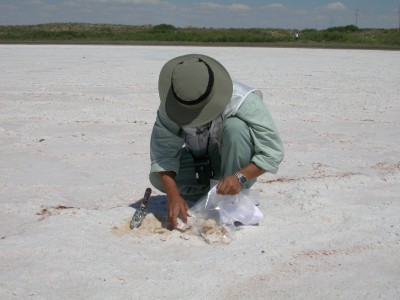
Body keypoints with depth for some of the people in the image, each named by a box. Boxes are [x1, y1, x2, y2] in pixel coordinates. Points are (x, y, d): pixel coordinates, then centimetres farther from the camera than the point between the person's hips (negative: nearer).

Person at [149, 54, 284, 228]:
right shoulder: (171, 103, -23)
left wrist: (240, 177, -42)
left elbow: (273, 151, -28)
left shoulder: (243, 101, -32)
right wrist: (173, 195, -38)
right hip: (200, 162, 3)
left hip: (239, 165, -3)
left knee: (235, 127, -35)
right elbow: (162, 152, -25)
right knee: (158, 178, -21)